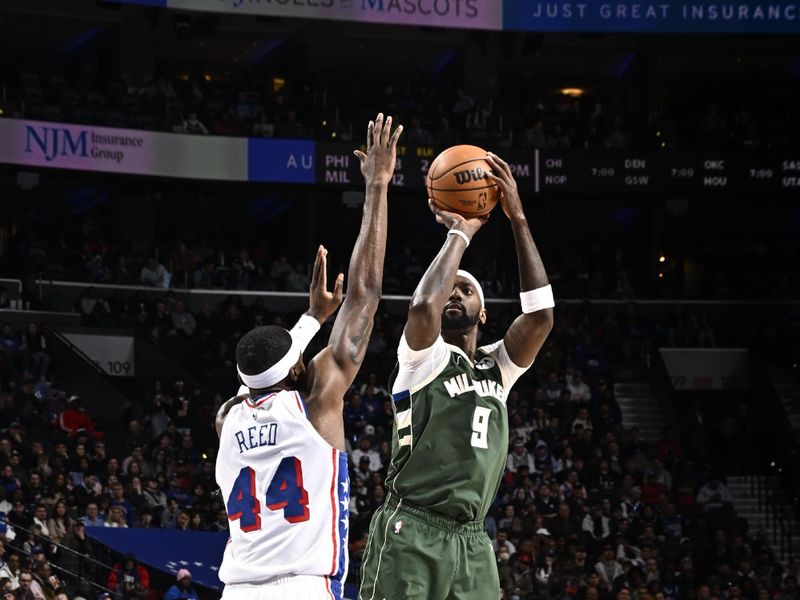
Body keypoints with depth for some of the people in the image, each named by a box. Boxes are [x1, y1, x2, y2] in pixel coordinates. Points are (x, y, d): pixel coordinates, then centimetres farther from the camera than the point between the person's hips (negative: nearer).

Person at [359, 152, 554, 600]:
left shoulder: (498, 369, 17)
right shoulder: (424, 359, 2)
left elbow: (541, 315, 2)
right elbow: (423, 306, -20)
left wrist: (518, 219, -1)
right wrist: (461, 233, -7)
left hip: (472, 541, 6)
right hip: (412, 533, -6)